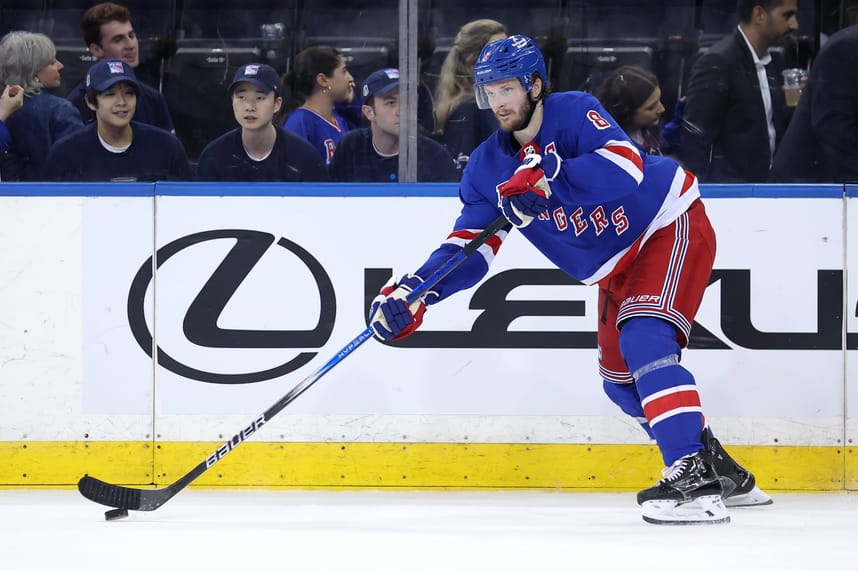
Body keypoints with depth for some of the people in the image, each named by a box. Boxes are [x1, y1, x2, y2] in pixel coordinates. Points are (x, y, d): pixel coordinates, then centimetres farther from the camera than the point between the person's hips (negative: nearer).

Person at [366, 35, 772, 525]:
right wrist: (415, 291, -22)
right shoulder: (489, 166, -3)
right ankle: (725, 473, 26)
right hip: (616, 268, 9)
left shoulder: (573, 113, -22)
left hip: (672, 227, -9)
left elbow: (626, 165, -39)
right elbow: (469, 249, -6)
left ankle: (695, 479, -34)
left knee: (644, 339, -27)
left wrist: (547, 177, -48)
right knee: (622, 379, 11)